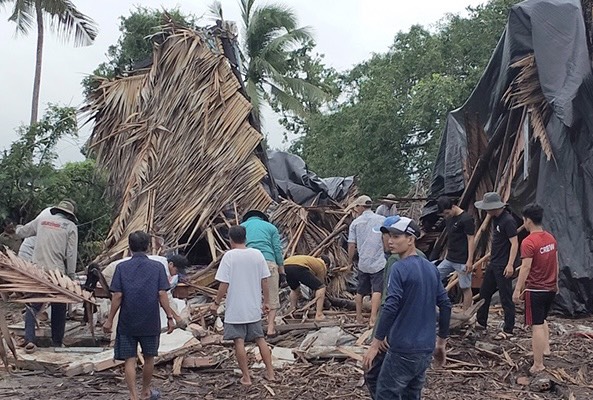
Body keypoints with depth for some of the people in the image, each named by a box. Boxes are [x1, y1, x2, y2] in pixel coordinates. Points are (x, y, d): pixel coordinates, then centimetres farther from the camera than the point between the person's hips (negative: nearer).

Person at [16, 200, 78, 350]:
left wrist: (19, 228, 46)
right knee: (59, 309, 12)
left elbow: (21, 232, 22)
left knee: (32, 306, 9)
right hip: (57, 272, -2)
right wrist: (71, 275, 0)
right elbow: (71, 254, -5)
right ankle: (57, 342, 19)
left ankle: (29, 340, -2)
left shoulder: (42, 220, 9)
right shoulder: (71, 226, 0)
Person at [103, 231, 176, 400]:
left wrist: (109, 320, 0)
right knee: (149, 357, 17)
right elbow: (162, 294, -8)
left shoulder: (122, 267, -3)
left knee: (130, 359, 4)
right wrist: (170, 317, -2)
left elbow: (117, 296, -7)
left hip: (127, 322, -1)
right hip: (150, 322, 1)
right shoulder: (157, 267, -3)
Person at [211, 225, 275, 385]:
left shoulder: (229, 256, -12)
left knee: (239, 342, 4)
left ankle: (246, 377, 9)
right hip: (254, 307, 4)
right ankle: (270, 372, 18)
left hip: (235, 308, -4)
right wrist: (266, 301, 12)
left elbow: (224, 284, -13)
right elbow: (264, 281, 2)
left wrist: (216, 303, -2)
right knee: (260, 339, 15)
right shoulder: (257, 254, 0)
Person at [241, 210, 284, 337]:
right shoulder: (271, 227, 20)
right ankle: (270, 328, 1)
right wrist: (282, 272, 12)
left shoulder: (242, 226, 22)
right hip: (268, 261, -1)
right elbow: (278, 250, 11)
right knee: (272, 297, 7)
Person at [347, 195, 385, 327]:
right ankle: (373, 318, -15)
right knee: (377, 290, -5)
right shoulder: (382, 220, 1)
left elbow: (351, 245, 1)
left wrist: (350, 261, 15)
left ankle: (359, 317, 24)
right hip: (379, 262, -2)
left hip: (363, 263, 2)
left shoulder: (355, 223, 2)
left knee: (360, 291, 14)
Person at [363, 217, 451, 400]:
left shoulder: (400, 268, -14)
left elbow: (390, 308, -22)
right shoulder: (431, 268, 8)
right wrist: (441, 342, 18)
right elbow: (445, 306, 11)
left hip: (403, 349, -7)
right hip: (426, 350, 7)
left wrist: (376, 343, -15)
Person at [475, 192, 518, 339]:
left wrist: (510, 265, -25)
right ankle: (481, 322, 32)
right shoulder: (495, 218, 9)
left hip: (504, 267, -10)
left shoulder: (508, 221, -19)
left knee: (506, 298, -1)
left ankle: (508, 330, 9)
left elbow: (514, 243, -21)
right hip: (493, 264, 10)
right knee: (484, 293, 18)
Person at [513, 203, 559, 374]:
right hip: (551, 288, 8)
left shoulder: (528, 242, -20)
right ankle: (546, 349, 35)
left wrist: (517, 290, -16)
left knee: (536, 326, -2)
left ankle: (538, 365, 1)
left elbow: (525, 268, -22)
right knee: (542, 320, 27)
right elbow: (556, 263, 13)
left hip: (535, 290, -8)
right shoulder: (551, 238, 4)